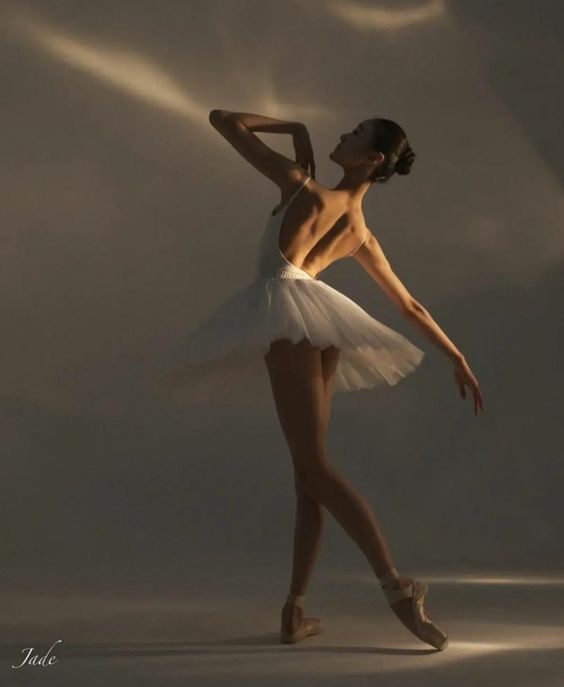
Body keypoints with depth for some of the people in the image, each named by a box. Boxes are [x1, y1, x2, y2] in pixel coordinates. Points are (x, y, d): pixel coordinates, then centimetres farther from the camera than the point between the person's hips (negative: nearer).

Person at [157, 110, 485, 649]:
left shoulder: (303, 187, -1)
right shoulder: (363, 236, 17)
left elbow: (222, 120, 4)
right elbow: (413, 307, 24)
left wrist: (292, 127, 15)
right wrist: (457, 358, 34)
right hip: (323, 336, 8)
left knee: (314, 468, -14)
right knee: (308, 474, 9)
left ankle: (395, 585, -25)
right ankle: (294, 612, 7)